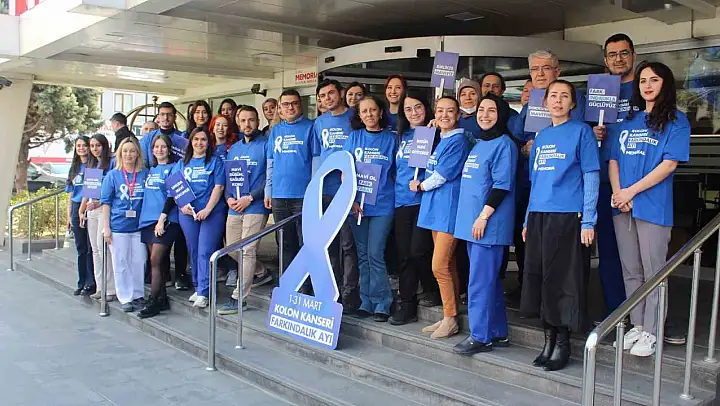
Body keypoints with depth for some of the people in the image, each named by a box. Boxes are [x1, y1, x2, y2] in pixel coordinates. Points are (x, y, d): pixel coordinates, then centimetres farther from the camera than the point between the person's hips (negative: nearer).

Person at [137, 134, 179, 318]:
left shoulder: (173, 168, -2)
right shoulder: (151, 170, 18)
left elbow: (172, 196, -10)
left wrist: (162, 219, -17)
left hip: (166, 220, -7)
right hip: (148, 220, 7)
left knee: (155, 260, -10)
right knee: (157, 261, 9)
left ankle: (153, 301, -6)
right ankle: (162, 298, 16)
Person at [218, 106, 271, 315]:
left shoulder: (266, 144, -5)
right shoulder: (233, 148, 16)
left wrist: (250, 198, -17)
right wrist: (229, 198, -3)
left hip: (255, 206, -7)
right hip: (234, 207, 7)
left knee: (247, 251, -7)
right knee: (232, 250, 14)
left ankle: (238, 298, -2)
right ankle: (262, 272, 37)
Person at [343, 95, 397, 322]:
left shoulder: (391, 139, 4)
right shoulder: (354, 137, 7)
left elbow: (397, 172, 8)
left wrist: (395, 197, -4)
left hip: (382, 204, -2)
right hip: (357, 204, 2)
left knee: (375, 254, -7)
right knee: (363, 255, 8)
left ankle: (382, 304, 4)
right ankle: (366, 302, 17)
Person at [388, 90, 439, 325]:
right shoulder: (401, 136, 16)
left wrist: (423, 184, -17)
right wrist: (399, 186, 10)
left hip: (424, 200, -5)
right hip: (402, 202, 5)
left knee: (418, 250, -11)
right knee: (403, 254, 4)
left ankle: (431, 289, 16)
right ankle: (407, 305, 11)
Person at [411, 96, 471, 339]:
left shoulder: (458, 141, -11)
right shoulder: (439, 140, 16)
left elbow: (442, 175, -14)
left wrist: (420, 186, 0)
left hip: (449, 209, -9)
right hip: (436, 207, 9)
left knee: (440, 266, -9)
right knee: (448, 266, 12)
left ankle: (450, 319, 2)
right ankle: (449, 316, 19)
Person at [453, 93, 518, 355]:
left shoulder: (504, 144, -9)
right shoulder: (479, 144, 17)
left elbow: (502, 185, -16)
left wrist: (483, 216, -19)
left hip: (488, 224, -9)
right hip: (471, 222, 9)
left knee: (481, 281, -5)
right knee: (489, 279, 14)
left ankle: (480, 336, 4)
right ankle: (498, 333, 23)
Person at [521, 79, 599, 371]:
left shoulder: (581, 131, 0)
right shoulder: (541, 136, 17)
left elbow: (591, 177, -5)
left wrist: (588, 221, -12)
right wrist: (528, 220, 16)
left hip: (569, 216, -6)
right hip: (539, 217, 6)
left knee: (564, 280, -3)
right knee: (538, 278, 8)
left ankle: (563, 343, 10)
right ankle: (548, 339, 21)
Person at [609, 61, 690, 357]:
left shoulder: (676, 121, 0)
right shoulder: (628, 121, 16)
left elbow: (669, 164, -9)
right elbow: (614, 160, 11)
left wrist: (631, 192, -13)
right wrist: (617, 193, -6)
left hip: (653, 207, -5)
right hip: (622, 207, 5)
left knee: (653, 273, 0)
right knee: (631, 272, 11)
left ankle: (650, 333, 7)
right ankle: (637, 326, 21)